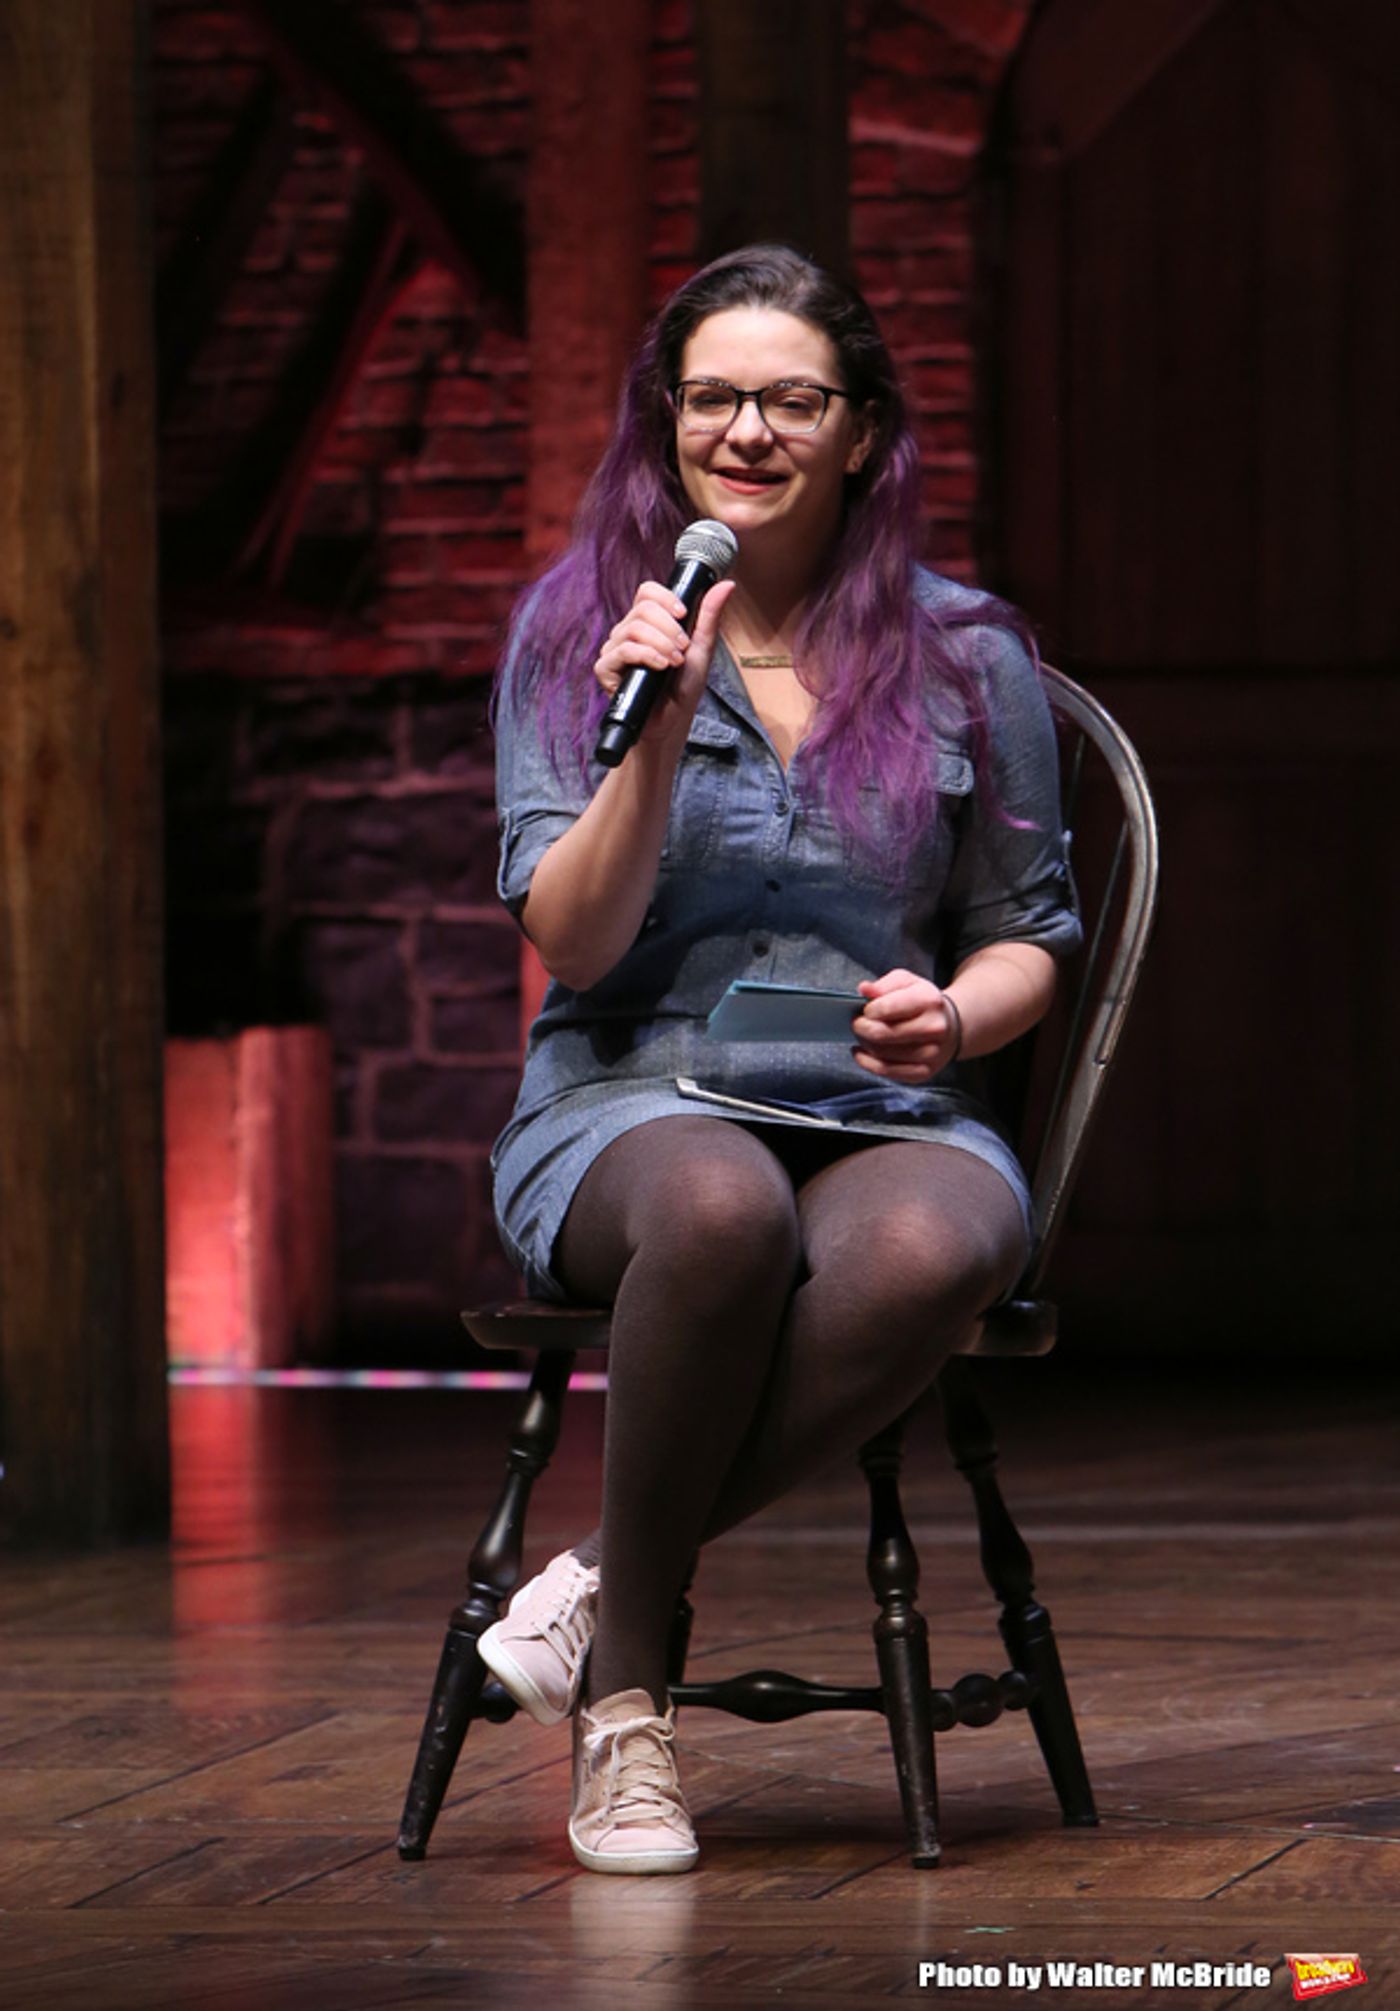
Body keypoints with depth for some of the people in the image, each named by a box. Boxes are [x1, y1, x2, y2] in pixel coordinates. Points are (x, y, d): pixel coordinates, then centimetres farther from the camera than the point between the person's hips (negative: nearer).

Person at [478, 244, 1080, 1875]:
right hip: (631, 1100, -1)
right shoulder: (575, 634, 6)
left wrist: (954, 1014, -8)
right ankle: (625, 1683, -22)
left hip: (886, 1114, 1)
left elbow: (1025, 932, 15)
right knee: (721, 1207, -41)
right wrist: (655, 742, -17)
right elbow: (571, 943, -2)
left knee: (933, 1249, -39)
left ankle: (605, 1588, -23)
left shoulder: (966, 659, 8)